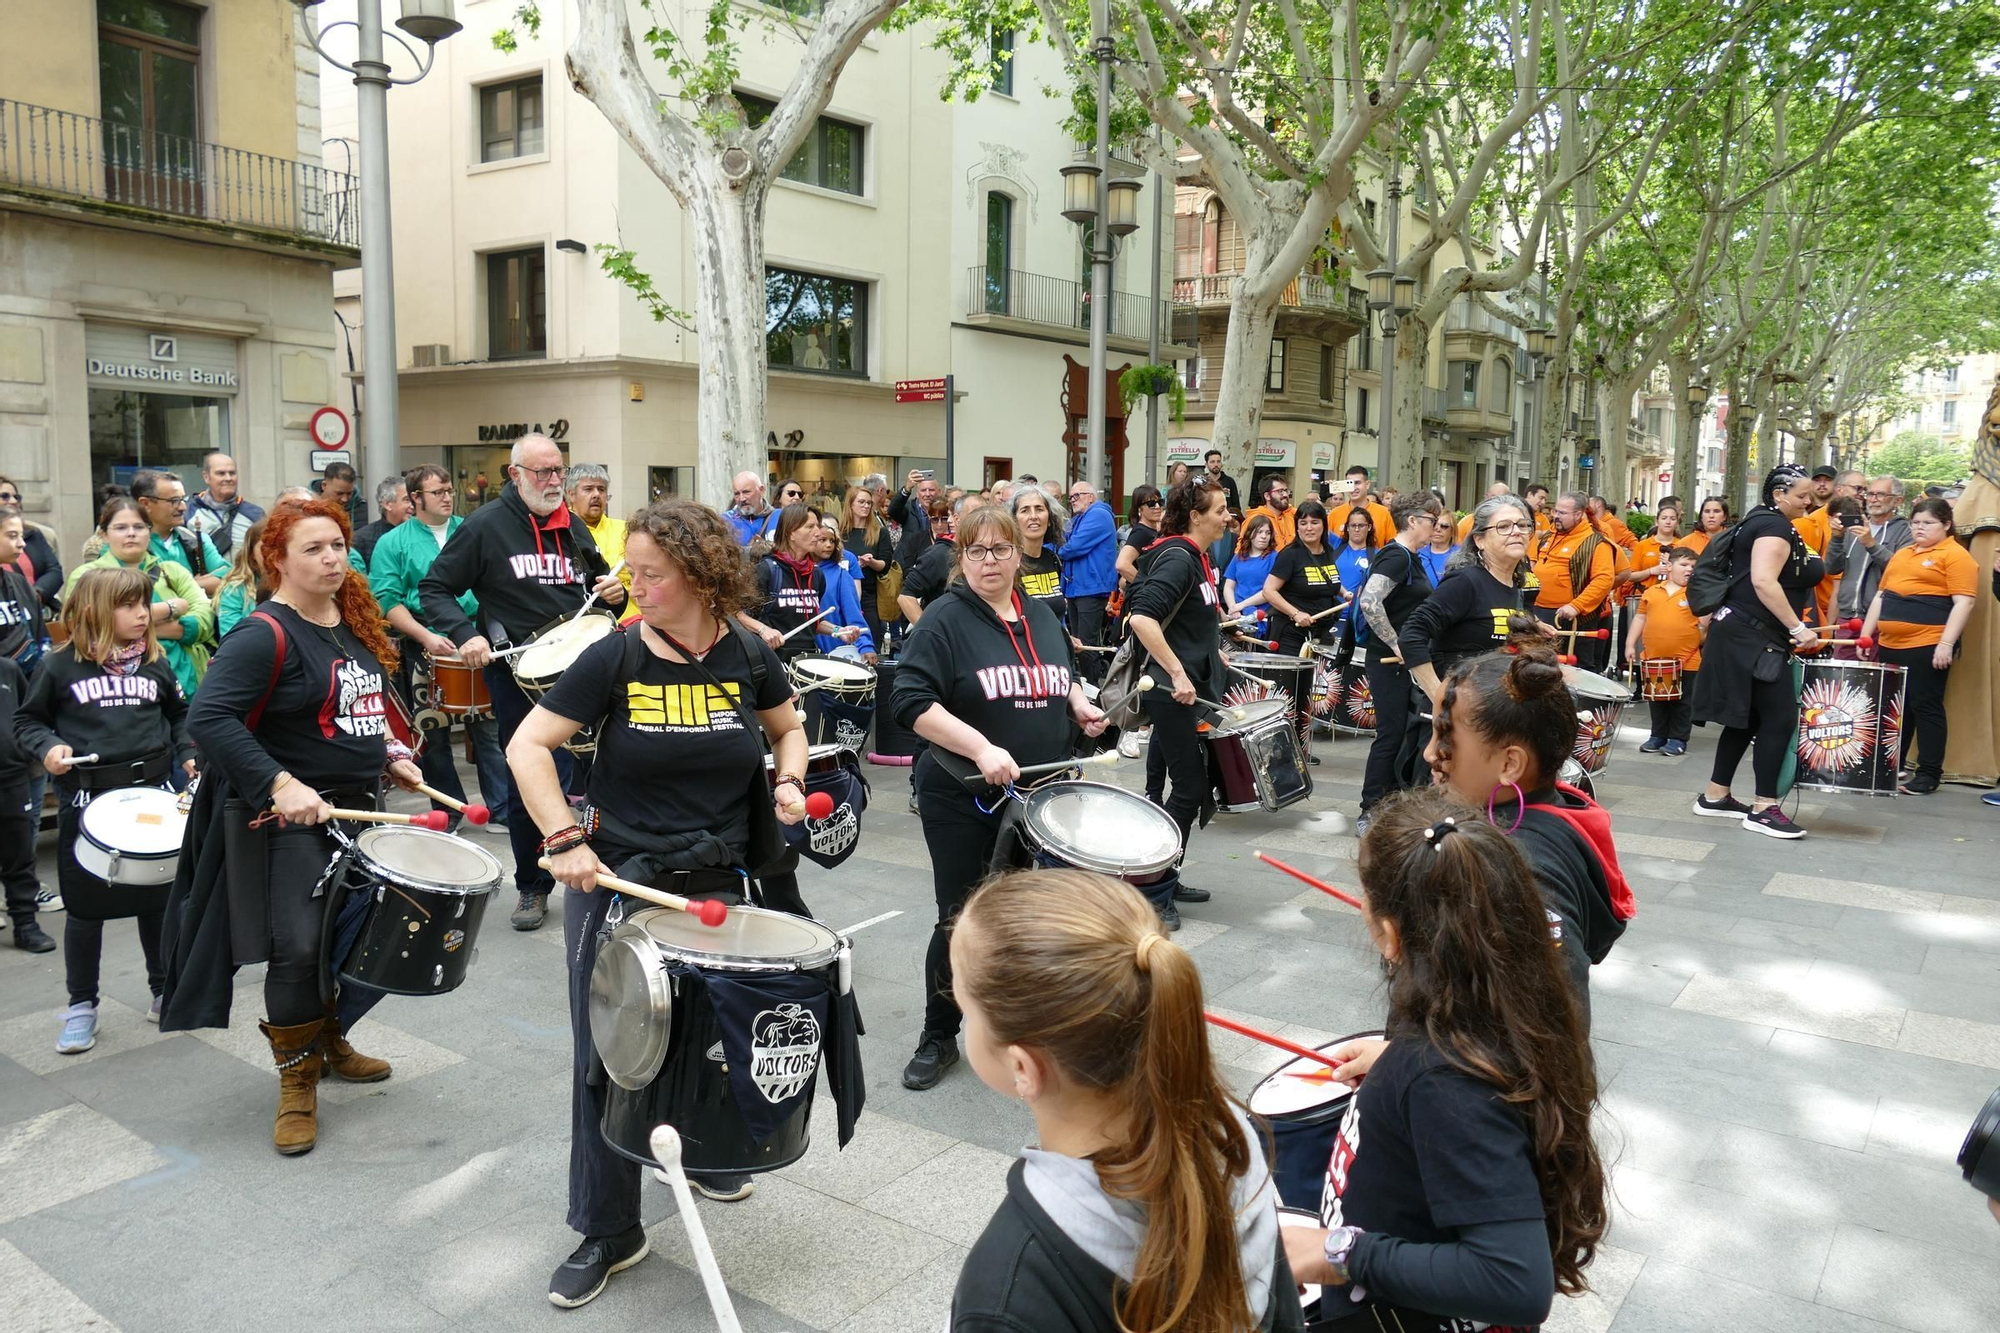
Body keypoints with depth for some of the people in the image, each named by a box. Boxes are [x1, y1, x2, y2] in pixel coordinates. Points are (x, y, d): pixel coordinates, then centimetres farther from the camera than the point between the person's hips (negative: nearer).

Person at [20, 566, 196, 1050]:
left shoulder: (155, 663, 6)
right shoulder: (62, 666, -4)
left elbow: (179, 715, 17)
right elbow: (28, 719, 4)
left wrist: (189, 754, 3)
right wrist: (48, 747, -15)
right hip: (86, 799, -3)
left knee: (159, 898, 12)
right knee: (85, 905, 7)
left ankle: (165, 992, 28)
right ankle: (81, 1006, 21)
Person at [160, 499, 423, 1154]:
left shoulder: (354, 622, 9)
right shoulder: (265, 636, -16)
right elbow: (208, 717, -25)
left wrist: (391, 756, 10)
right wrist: (280, 784, -31)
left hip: (358, 807, 8)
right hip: (292, 817, -8)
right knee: (298, 950, -9)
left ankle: (329, 1041, 37)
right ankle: (297, 1087, 11)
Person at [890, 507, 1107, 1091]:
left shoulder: (1042, 617, 8)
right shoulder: (946, 619, -12)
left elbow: (1065, 678, 24)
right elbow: (911, 700, -21)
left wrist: (1081, 707, 3)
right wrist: (980, 748, -29)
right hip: (963, 802, -5)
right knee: (960, 922, 4)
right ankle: (939, 1038, 23)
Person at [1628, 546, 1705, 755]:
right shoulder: (1652, 592, 6)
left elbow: (1705, 622, -6)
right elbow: (1640, 618, 13)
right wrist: (1630, 645, 10)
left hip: (1685, 660, -3)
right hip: (1653, 658, 3)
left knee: (1682, 702, 6)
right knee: (1656, 701, 14)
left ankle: (1678, 739, 16)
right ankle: (1658, 736, 26)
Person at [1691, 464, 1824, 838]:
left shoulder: (1764, 521, 19)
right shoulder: (1774, 526, -13)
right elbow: (1763, 581, -26)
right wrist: (1798, 628, -24)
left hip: (1749, 635, 11)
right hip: (1753, 636, -11)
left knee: (1747, 718, 13)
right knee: (1780, 716, -10)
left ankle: (1715, 796, 18)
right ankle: (1764, 808, -7)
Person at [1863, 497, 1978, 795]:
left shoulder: (1955, 555, -4)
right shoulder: (1901, 554, 18)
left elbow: (1964, 602, -12)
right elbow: (1881, 595, 22)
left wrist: (1947, 644, -20)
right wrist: (1866, 634, 16)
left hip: (1927, 646, -7)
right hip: (1890, 644, 7)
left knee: (1925, 706, -2)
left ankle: (1929, 773, 4)